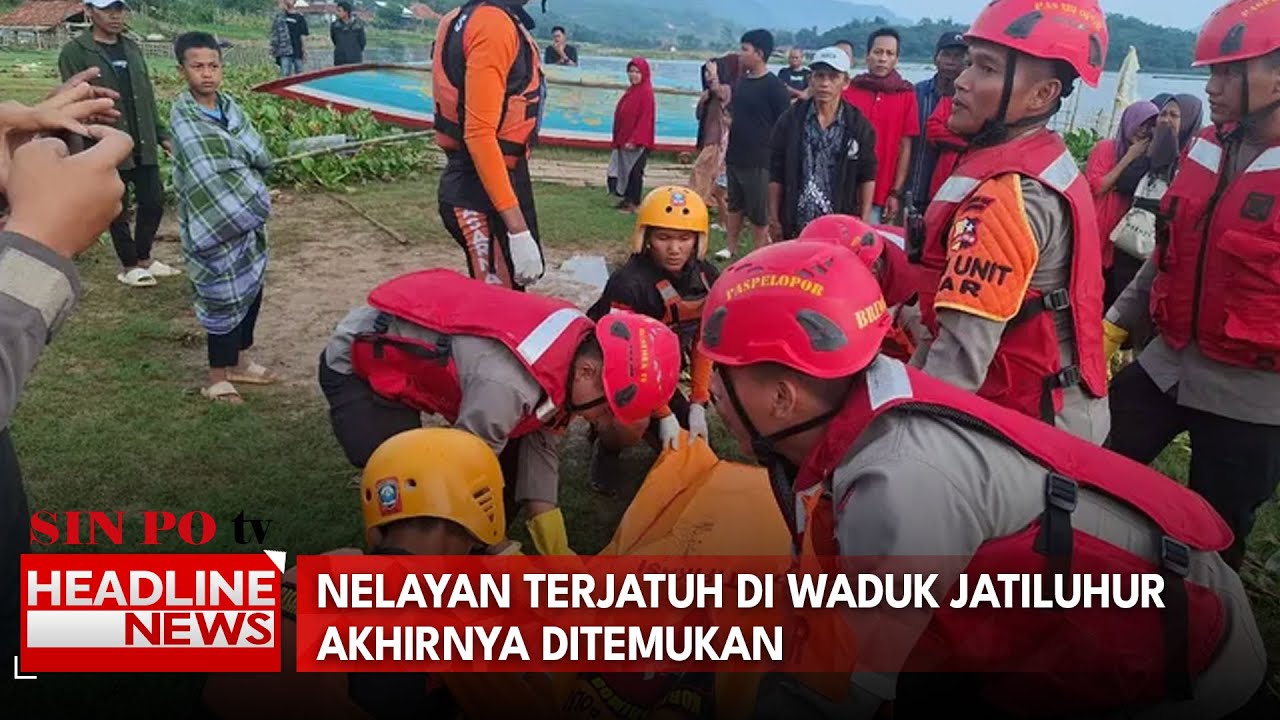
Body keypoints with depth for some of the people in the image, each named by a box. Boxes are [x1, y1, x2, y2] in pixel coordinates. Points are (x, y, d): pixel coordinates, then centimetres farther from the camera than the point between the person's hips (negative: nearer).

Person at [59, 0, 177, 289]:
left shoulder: (132, 47, 11)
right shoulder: (75, 52, -8)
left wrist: (161, 134, 13)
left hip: (143, 146, 5)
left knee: (154, 202, 9)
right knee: (118, 210, 5)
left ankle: (144, 258, 28)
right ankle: (129, 266, 20)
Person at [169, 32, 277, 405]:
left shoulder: (229, 106, 6)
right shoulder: (183, 118, -15)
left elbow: (261, 155, 0)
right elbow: (208, 175, -22)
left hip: (246, 213, 7)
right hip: (215, 221, -7)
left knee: (251, 287, 15)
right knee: (224, 295, -2)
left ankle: (239, 362, 32)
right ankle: (218, 378, 13)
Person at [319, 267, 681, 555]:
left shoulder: (578, 341, -13)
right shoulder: (510, 384, -40)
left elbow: (539, 439, -6)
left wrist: (557, 556, -6)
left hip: (419, 348, 8)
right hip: (360, 365, -8)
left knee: (511, 461, 5)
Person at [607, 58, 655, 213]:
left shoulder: (646, 92, -12)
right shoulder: (631, 90, 13)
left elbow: (646, 118, -18)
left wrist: (635, 140, -21)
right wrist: (618, 138, 16)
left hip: (637, 142, -8)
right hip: (624, 140, 8)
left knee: (635, 171, -1)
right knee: (624, 170, 13)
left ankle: (633, 203, 7)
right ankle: (627, 199, 23)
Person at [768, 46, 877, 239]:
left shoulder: (859, 126, 2)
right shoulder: (790, 120, 1)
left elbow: (867, 178, 6)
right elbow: (776, 175, 4)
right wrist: (774, 219, 1)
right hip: (795, 227, 1)